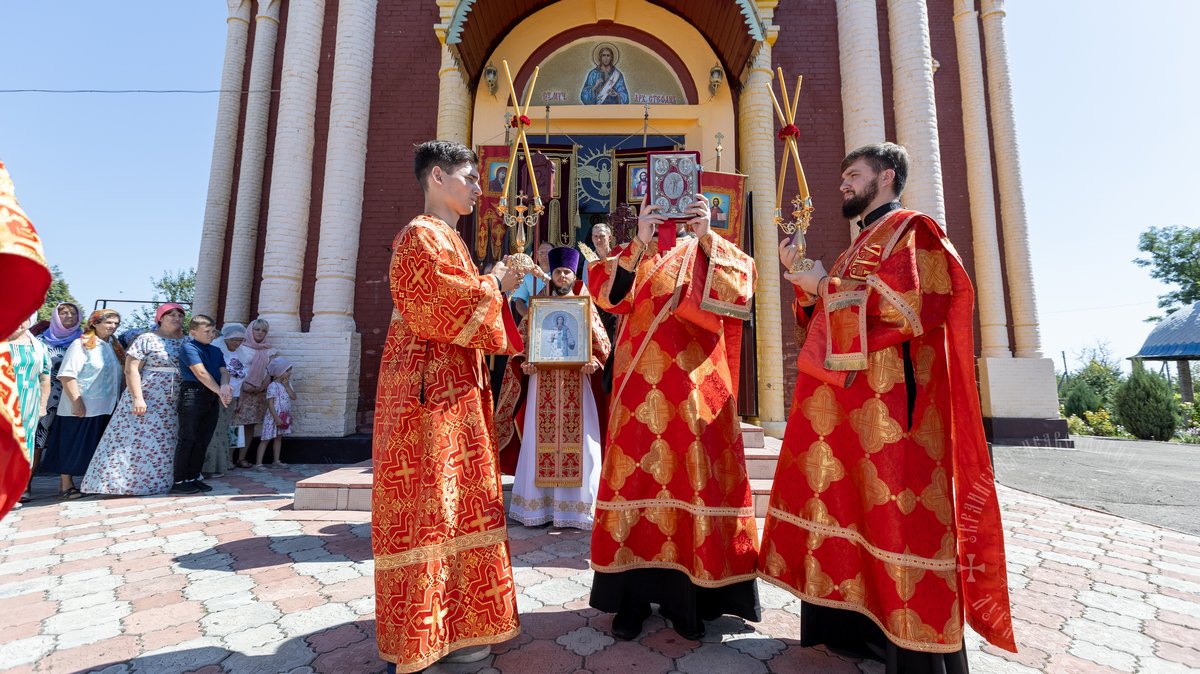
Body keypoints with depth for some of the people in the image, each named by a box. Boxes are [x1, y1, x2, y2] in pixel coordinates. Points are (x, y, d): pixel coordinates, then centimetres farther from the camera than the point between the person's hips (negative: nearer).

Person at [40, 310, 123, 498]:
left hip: (106, 408, 7)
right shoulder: (81, 345, -10)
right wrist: (76, 402, -21)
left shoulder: (113, 346, 12)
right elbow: (67, 375, -17)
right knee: (72, 447, 4)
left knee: (97, 448, 13)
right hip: (81, 408, -7)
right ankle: (66, 486, 15)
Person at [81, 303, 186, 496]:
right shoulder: (147, 339, -3)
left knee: (162, 446, 8)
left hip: (171, 406, 5)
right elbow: (131, 369, -8)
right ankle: (122, 482, 8)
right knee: (136, 442, -2)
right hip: (145, 402, -4)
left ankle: (155, 483, 17)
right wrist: (137, 397, -17)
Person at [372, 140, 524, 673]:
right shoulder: (422, 235, -9)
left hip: (454, 386, 10)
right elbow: (443, 308, -20)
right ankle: (435, 629, 11)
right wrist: (493, 286, -7)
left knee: (453, 497, 14)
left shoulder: (445, 238, 21)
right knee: (432, 501, -2)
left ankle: (453, 615, 27)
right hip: (432, 387, -10)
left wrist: (495, 289, 12)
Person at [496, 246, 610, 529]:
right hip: (543, 382, 1)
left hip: (576, 383, 0)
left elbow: (602, 343, 6)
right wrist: (525, 363, -11)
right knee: (540, 440, 1)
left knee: (579, 439, -2)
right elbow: (522, 340, 7)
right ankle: (538, 504, 12)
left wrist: (593, 362, -13)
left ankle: (576, 503, 10)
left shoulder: (586, 306, 8)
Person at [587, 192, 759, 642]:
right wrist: (639, 243, -16)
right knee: (639, 475, 0)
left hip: (696, 384, 0)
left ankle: (687, 596, 16)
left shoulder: (709, 252, 15)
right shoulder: (630, 254, 15)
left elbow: (740, 285, -6)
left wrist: (706, 237, -16)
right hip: (643, 385, 0)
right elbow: (608, 294, -6)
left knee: (696, 478, 1)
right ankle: (633, 595, 12)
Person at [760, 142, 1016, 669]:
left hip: (887, 403, -8)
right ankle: (854, 622, 20)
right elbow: (829, 319, 21)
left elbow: (913, 308, -15)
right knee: (843, 503, 8)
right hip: (846, 402, 8)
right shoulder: (861, 246, 24)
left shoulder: (912, 230, 0)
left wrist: (827, 286, -10)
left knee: (890, 511, -5)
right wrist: (805, 282, 6)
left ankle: (914, 641, 10)